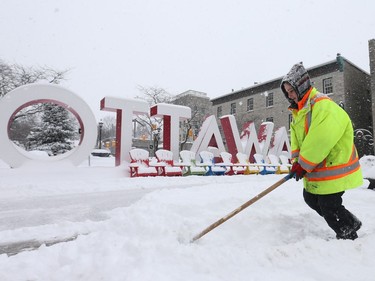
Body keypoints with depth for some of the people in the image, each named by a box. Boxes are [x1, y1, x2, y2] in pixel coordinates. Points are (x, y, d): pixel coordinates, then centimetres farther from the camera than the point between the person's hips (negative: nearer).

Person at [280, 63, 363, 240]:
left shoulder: (323, 105, -22)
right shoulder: (298, 111, 8)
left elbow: (320, 141, -29)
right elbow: (296, 141, 7)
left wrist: (303, 165, -22)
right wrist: (297, 163, -7)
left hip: (334, 168, -10)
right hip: (314, 170, 10)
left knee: (328, 206, -2)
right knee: (310, 198, 18)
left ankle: (348, 236, 27)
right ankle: (349, 224, 37)